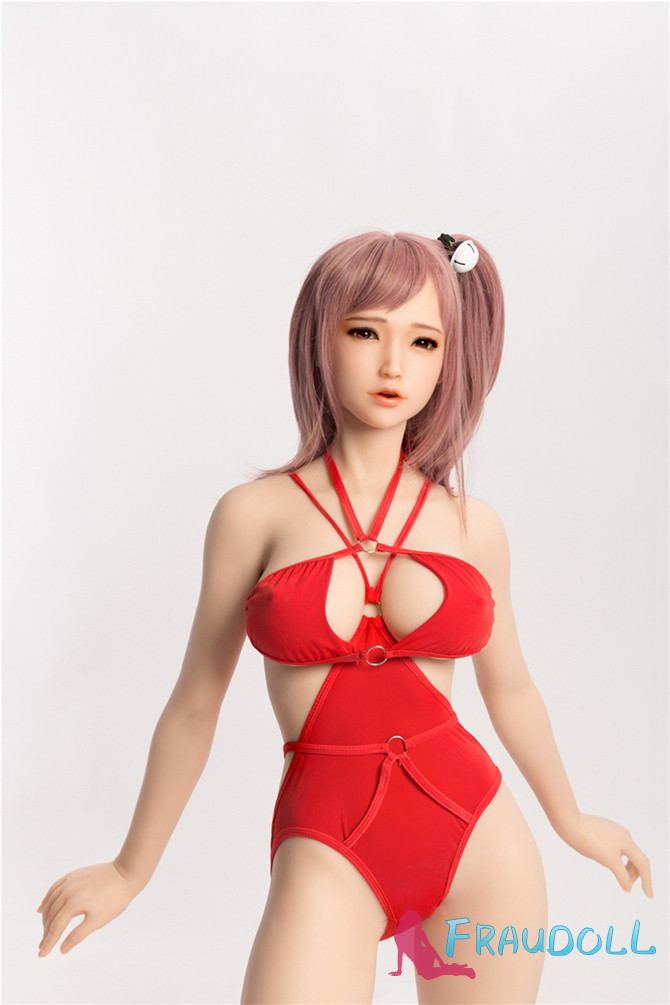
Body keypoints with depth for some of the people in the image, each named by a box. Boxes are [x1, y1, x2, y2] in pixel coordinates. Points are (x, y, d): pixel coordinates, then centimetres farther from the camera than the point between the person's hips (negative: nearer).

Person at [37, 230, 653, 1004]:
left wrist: (568, 818, 28)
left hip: (478, 838, 3)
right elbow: (195, 705, 4)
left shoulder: (472, 527, 2)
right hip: (328, 848, -2)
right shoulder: (255, 514, -4)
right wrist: (132, 869, 13)